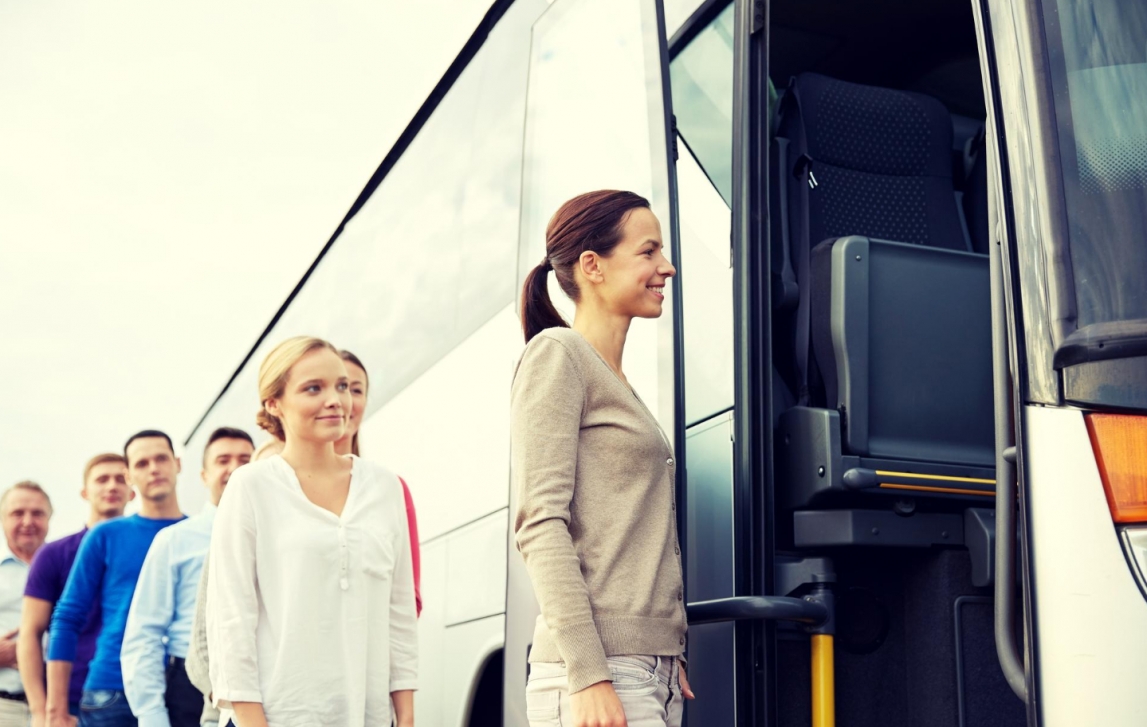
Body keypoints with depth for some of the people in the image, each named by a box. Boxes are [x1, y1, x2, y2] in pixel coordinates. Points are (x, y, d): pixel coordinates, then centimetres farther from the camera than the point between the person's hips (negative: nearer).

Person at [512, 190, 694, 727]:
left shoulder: (619, 384, 21)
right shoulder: (557, 353, -4)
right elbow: (541, 522, -14)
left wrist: (668, 659, 15)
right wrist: (586, 676, -20)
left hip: (652, 671, 8)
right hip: (597, 665, -8)